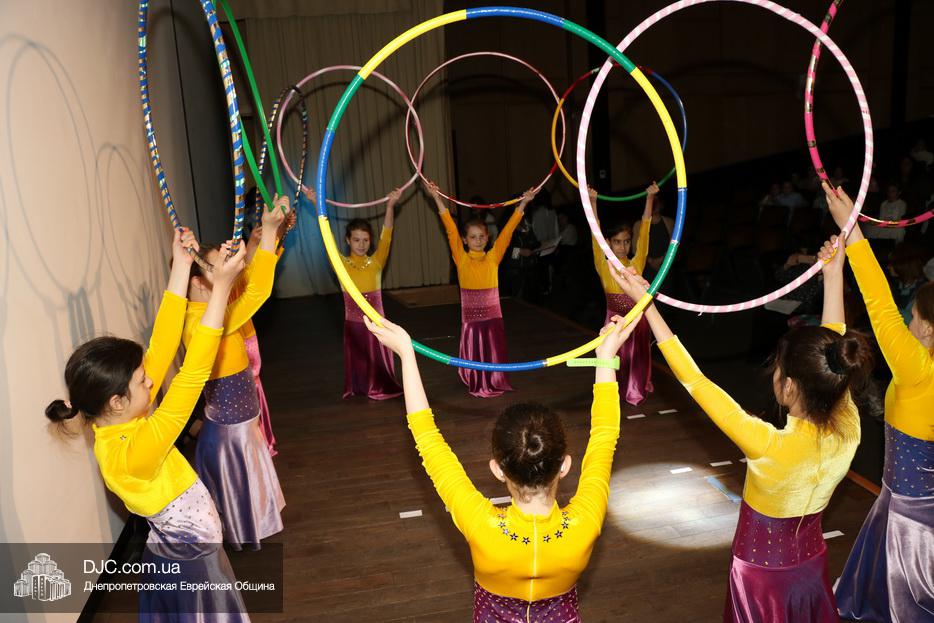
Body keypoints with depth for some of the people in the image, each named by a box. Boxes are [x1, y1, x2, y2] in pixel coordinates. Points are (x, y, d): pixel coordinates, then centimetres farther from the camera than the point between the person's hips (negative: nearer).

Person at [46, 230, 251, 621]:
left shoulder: (116, 423, -11)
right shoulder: (130, 453, -35)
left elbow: (162, 347, -12)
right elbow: (193, 376, -41)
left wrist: (181, 267, -14)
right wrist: (221, 285, -40)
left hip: (181, 550, 8)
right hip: (188, 560, -8)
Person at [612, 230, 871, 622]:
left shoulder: (771, 448, -37)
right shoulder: (848, 430, -21)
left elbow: (694, 381, -33)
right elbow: (832, 347, -7)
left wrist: (647, 307, -29)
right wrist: (833, 275, 0)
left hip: (762, 573, -5)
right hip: (810, 563, 5)